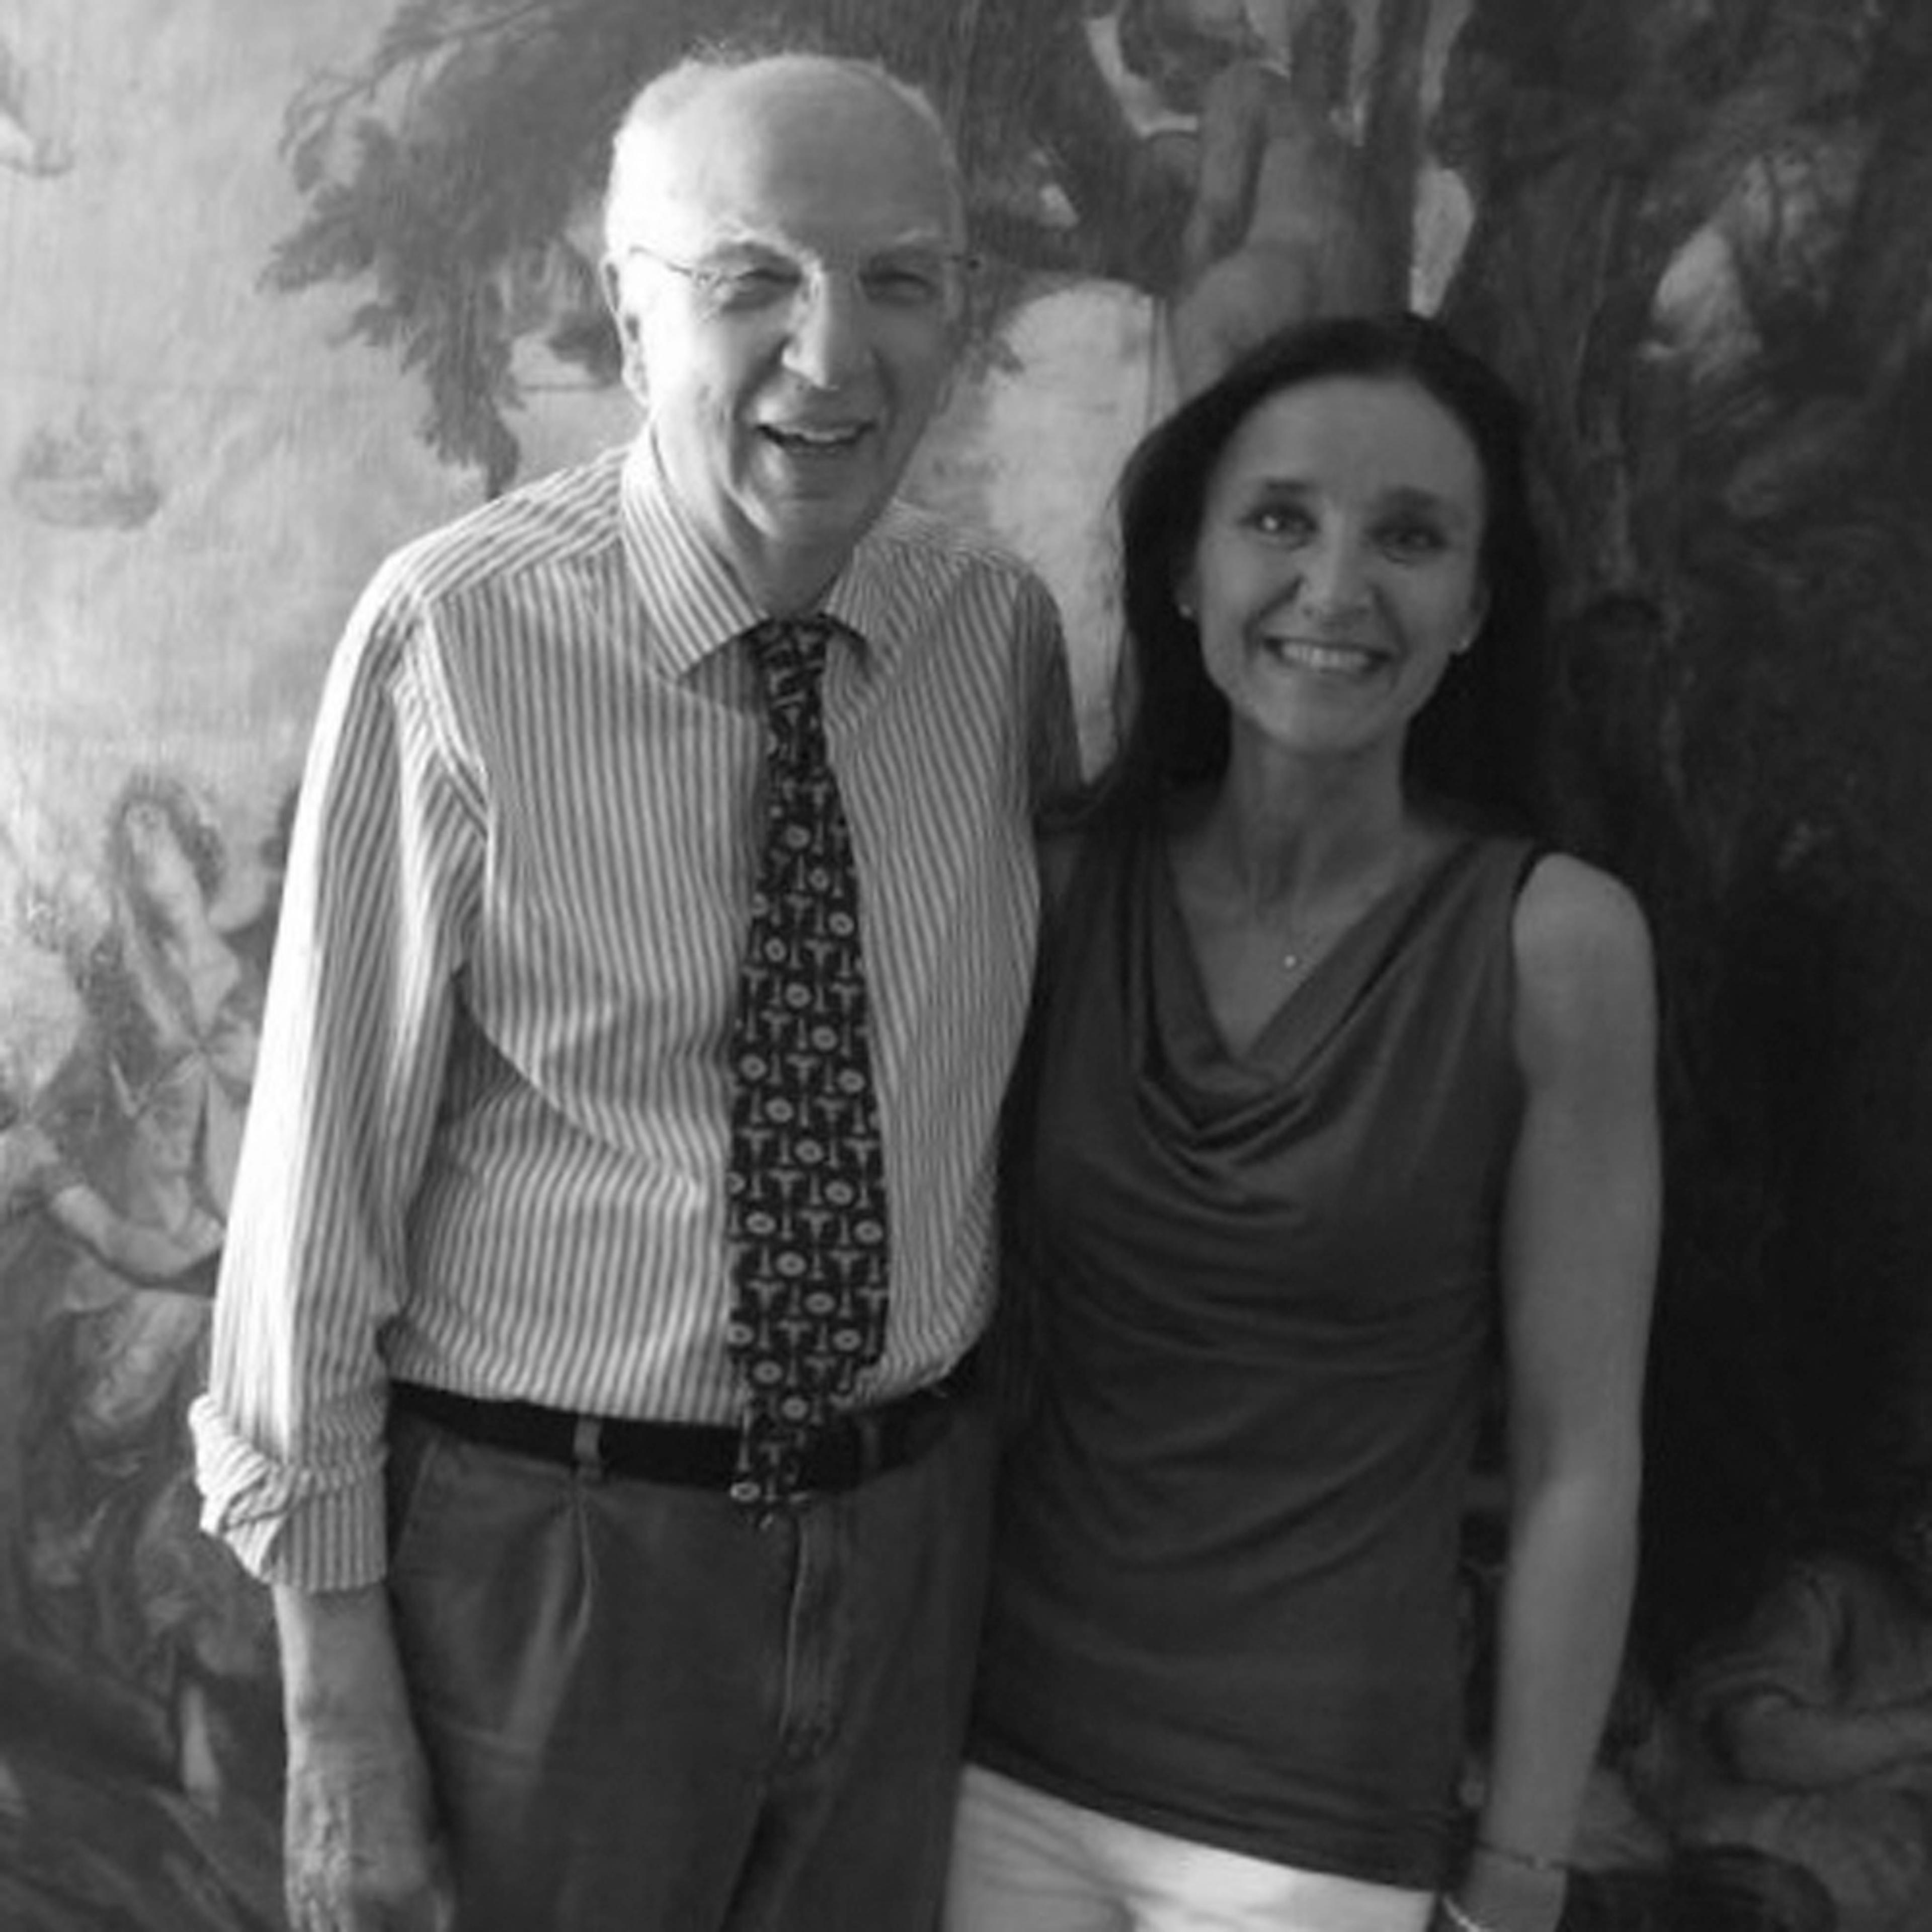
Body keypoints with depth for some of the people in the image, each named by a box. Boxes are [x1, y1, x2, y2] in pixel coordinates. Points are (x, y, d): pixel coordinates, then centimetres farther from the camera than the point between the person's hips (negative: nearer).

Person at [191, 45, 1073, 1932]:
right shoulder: (457, 636, -16)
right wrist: (336, 1698, -10)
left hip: (909, 1538, 4)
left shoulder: (1004, 631, -3)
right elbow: (324, 1160, -13)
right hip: (548, 1545, -4)